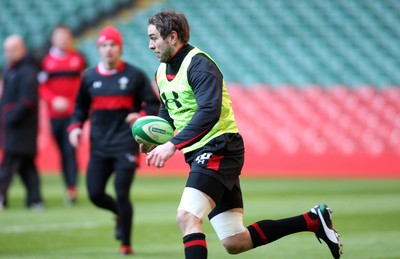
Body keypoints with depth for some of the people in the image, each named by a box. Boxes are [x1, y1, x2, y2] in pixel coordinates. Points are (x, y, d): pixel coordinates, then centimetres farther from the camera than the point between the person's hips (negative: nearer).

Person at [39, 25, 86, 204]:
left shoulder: (78, 59, 4)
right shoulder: (47, 61, 5)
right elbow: (42, 87, 2)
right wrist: (54, 100, -15)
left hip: (74, 113, -2)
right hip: (55, 114, 2)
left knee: (70, 149, -13)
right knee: (62, 151, 7)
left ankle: (72, 188, -17)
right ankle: (69, 187, 15)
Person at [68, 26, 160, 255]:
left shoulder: (134, 75, 0)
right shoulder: (90, 77, 8)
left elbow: (154, 104, 2)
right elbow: (81, 107, 18)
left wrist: (142, 116, -18)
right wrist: (76, 126, 0)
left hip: (126, 143, -4)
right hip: (99, 146, 4)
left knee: (122, 193, -11)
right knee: (95, 194, -1)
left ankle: (126, 244, 3)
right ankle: (120, 214, 33)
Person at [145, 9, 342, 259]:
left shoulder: (199, 64, -14)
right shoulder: (162, 72, 14)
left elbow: (209, 112, -26)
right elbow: (168, 112, 28)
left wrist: (173, 145, -30)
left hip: (219, 148, -9)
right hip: (199, 154, 9)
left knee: (187, 217, -24)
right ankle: (312, 220, 15)